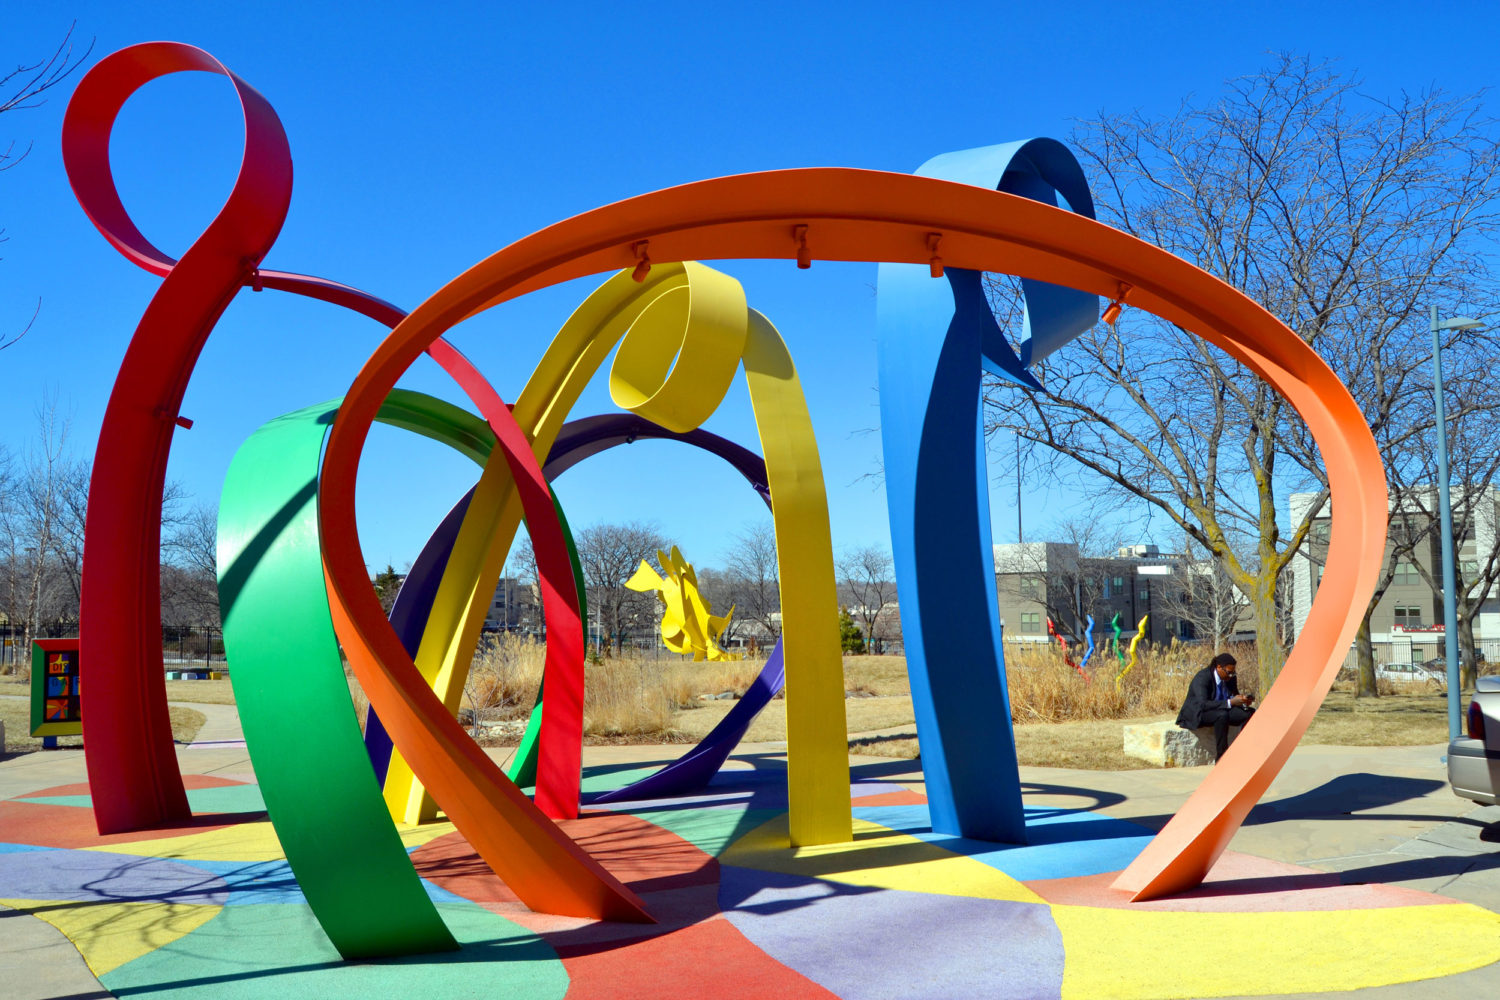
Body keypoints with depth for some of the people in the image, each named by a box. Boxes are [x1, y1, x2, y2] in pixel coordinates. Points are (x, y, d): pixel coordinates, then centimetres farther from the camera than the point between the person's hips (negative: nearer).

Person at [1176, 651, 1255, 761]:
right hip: (1196, 714, -7)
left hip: (1222, 712, 7)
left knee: (1250, 713, -14)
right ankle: (1220, 758, -33)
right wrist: (1230, 702, -38)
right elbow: (1203, 704, -31)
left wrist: (1243, 701, -18)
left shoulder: (1230, 678, -1)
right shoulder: (1202, 677, -22)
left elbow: (1235, 696, 8)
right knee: (1222, 715, -38)